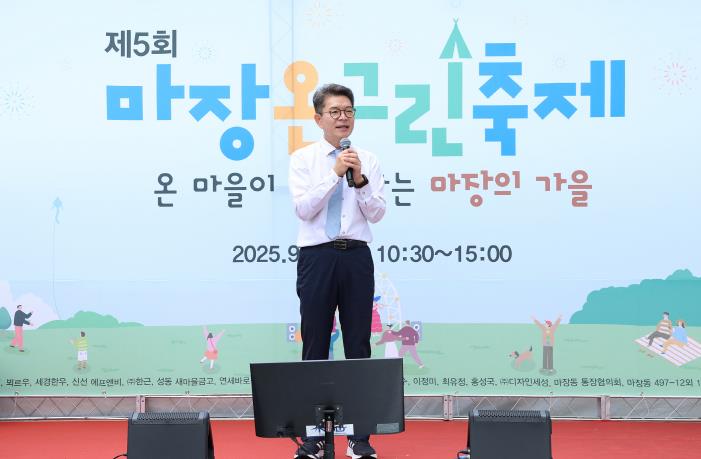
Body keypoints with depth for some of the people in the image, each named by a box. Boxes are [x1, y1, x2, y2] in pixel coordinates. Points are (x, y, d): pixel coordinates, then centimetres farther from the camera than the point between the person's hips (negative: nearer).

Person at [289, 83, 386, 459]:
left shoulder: (368, 160, 7)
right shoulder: (303, 159, 3)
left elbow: (377, 213, 1)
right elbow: (303, 209, -9)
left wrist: (360, 180, -14)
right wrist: (335, 174, -16)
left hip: (356, 258, 2)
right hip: (317, 257, -1)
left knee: (358, 347, 4)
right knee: (315, 348, 2)